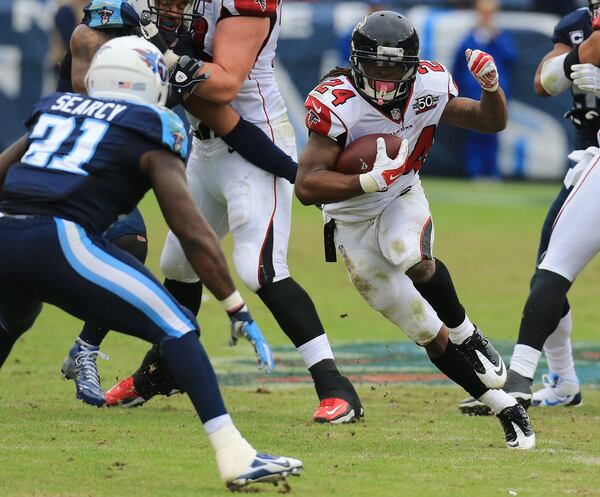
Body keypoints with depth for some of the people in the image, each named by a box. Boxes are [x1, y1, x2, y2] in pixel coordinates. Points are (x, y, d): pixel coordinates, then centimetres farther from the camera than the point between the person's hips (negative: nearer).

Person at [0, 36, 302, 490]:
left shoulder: (53, 110, 27)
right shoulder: (152, 136, 12)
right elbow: (194, 234, 5)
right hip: (60, 242, -6)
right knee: (175, 328, -1)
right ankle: (235, 456, -14)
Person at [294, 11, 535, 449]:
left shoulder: (429, 87, -15)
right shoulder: (338, 105, -27)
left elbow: (491, 122, 2)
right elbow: (307, 187, -32)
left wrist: (490, 87, -19)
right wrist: (370, 181, -43)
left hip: (403, 199, 1)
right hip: (354, 221, -1)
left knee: (409, 256, -36)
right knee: (428, 334, -1)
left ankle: (467, 334, -14)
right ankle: (505, 407, 11)